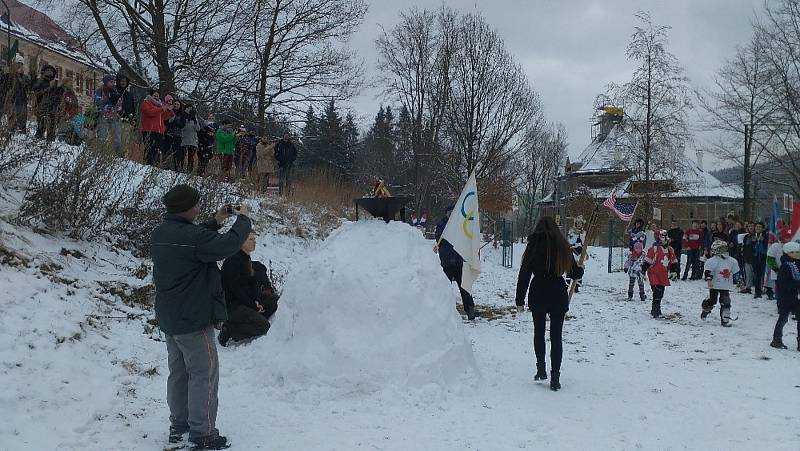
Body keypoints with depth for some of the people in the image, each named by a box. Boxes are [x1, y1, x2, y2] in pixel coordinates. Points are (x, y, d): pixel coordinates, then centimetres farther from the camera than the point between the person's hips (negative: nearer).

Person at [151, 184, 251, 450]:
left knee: (179, 372, 18)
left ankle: (178, 427, 27)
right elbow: (228, 245, -24)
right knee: (204, 375, -2)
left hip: (169, 318, 9)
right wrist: (243, 219, -9)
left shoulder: (161, 234, 6)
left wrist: (215, 223, 16)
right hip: (194, 319, -9)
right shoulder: (190, 235, -24)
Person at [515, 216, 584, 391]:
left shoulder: (534, 245, -5)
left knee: (539, 332, 17)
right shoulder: (562, 246, 0)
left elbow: (524, 274, -6)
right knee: (556, 336, 4)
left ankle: (541, 369, 14)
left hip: (538, 295, -1)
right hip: (558, 295, 1)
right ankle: (555, 377, 1)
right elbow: (574, 273, 6)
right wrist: (581, 270, 30)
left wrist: (520, 299, -1)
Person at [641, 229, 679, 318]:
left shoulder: (670, 250, 10)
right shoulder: (654, 249, -11)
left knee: (661, 293, 12)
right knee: (657, 292, -14)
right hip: (654, 273, -7)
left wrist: (674, 272, 16)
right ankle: (656, 311, -12)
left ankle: (654, 310, 25)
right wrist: (643, 271, -12)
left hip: (663, 275, 7)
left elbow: (673, 262, 20)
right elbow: (647, 261, -10)